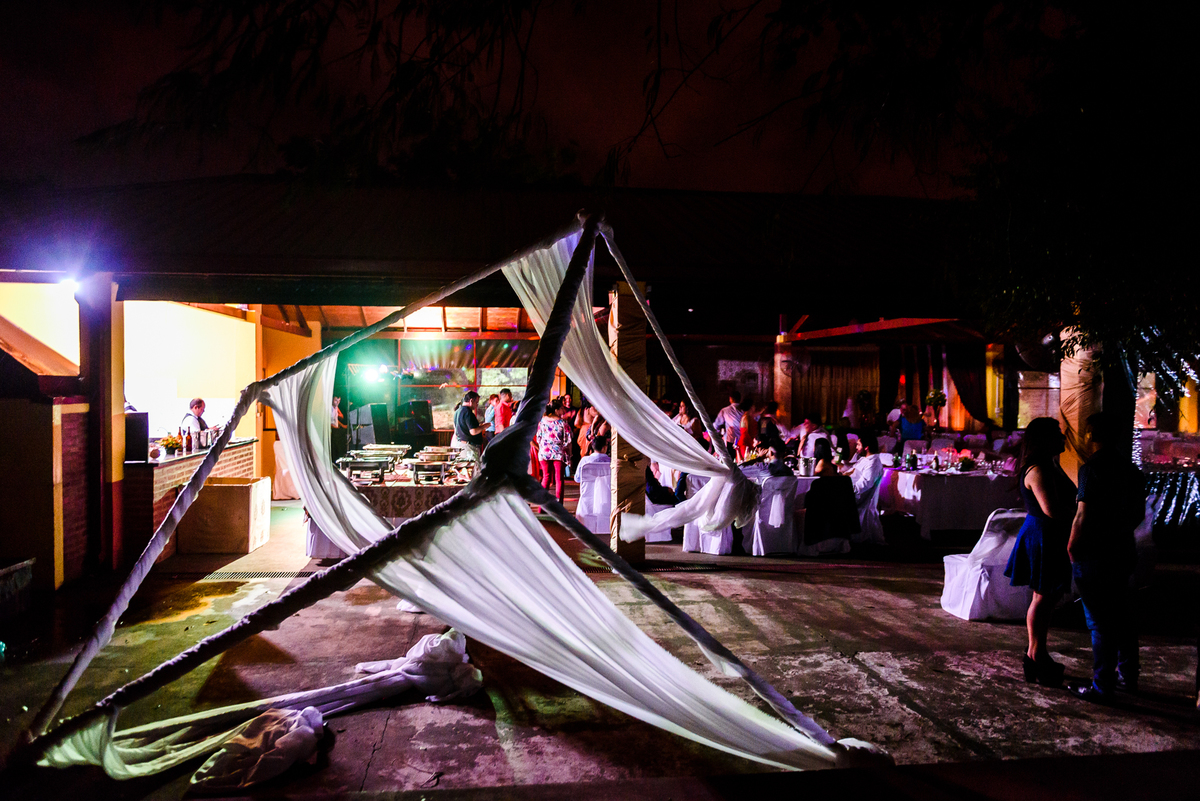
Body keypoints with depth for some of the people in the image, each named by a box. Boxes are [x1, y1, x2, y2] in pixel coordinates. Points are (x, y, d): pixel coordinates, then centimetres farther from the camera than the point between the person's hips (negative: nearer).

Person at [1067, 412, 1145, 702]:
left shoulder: (1092, 468, -19)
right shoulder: (1130, 468, 6)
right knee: (1121, 616, 20)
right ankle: (1128, 676, 33)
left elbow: (1082, 516, -22)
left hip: (1094, 556, -8)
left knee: (1100, 624, 0)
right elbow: (1139, 513, 15)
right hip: (1123, 552, 8)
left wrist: (1072, 548, -9)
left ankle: (1101, 688, 8)